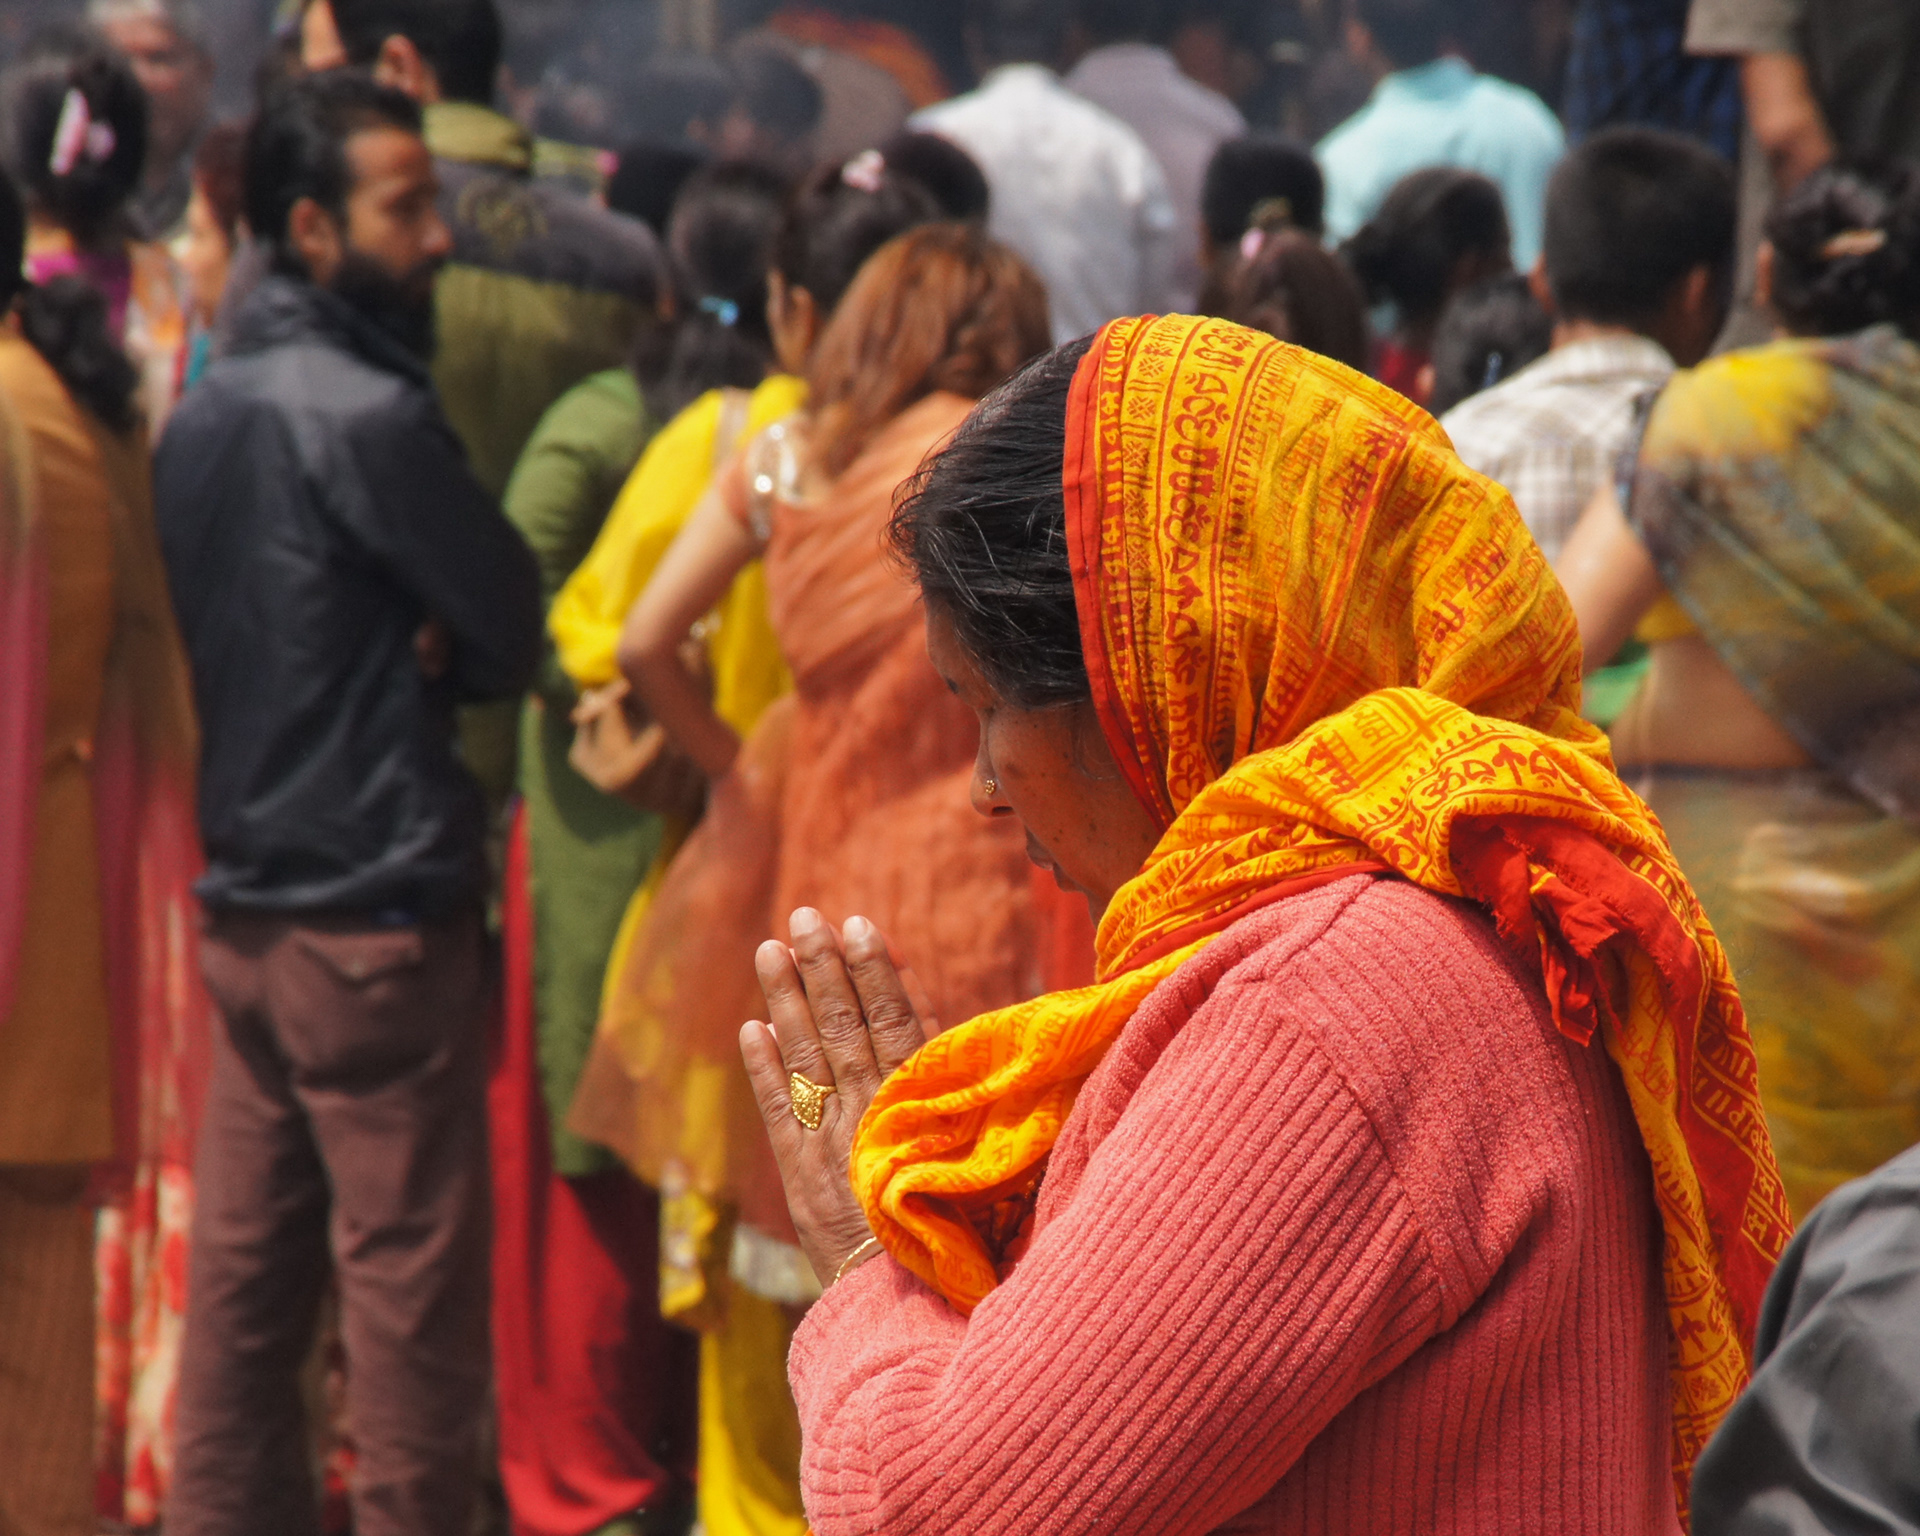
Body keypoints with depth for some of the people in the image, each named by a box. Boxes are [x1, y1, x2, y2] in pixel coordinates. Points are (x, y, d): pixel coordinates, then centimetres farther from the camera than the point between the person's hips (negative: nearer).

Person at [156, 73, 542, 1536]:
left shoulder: (201, 416, 11)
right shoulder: (369, 416, -16)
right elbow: (516, 627, -11)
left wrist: (419, 649, 0)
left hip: (243, 905, 9)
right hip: (379, 910, -8)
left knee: (246, 1275, 12)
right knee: (414, 1284, -2)